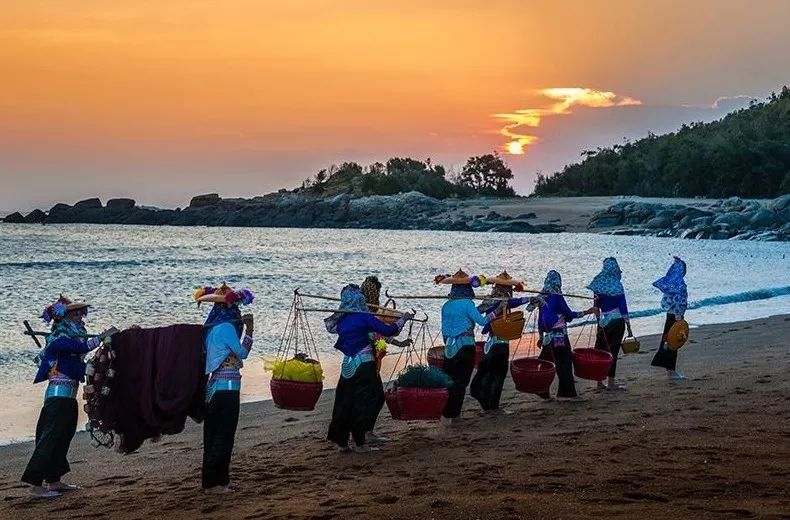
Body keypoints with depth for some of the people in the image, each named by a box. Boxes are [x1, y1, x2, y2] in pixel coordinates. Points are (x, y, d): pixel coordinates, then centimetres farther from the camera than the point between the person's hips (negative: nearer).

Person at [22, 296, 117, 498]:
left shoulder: (71, 336, 15)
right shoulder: (60, 339, -14)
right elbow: (83, 347, -26)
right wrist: (103, 336, -17)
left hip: (68, 396, 10)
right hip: (59, 395, -10)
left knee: (63, 437, 14)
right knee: (50, 438, -8)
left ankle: (54, 481, 22)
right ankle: (36, 484, -7)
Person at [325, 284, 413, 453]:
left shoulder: (340, 320, 5)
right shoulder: (364, 317, -11)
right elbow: (388, 331, -13)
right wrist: (403, 318, 2)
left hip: (347, 367, 6)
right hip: (364, 365, -6)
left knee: (344, 403, 12)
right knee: (363, 404, 2)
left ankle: (341, 441, 16)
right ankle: (360, 444, 3)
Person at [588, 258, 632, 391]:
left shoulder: (598, 284, 3)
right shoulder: (617, 285, -10)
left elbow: (597, 305, 9)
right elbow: (623, 307, -10)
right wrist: (628, 326, -5)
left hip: (603, 321, 5)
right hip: (617, 321, -5)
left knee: (601, 350, 10)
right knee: (613, 351, -2)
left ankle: (599, 381, 14)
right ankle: (611, 382, 0)